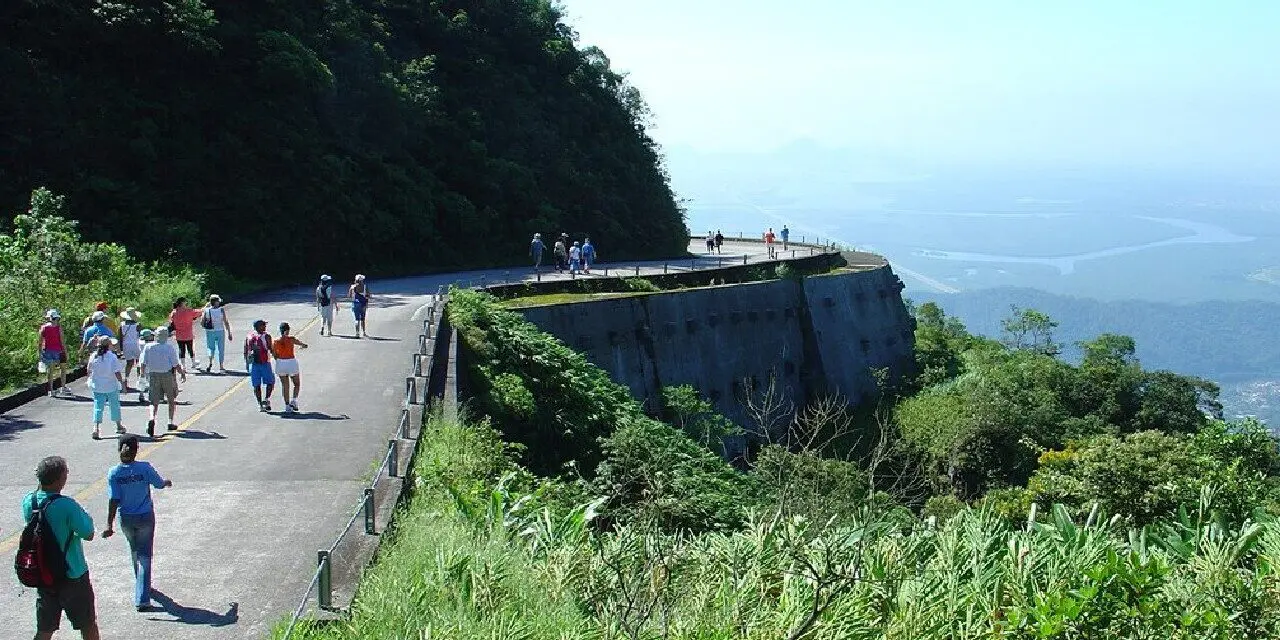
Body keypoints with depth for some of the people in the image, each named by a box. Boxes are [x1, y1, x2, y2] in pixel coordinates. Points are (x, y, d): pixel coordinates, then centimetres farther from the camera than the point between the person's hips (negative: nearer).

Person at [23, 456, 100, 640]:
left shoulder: (28, 502, -6)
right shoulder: (67, 505, -24)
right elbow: (88, 534, -17)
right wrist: (85, 516, 1)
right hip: (73, 576, -5)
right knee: (88, 625, 14)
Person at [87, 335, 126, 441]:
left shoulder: (94, 356, -5)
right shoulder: (112, 357, -16)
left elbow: (89, 371, 4)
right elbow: (117, 373, -17)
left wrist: (90, 381, 22)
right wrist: (122, 382, -5)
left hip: (97, 386, 2)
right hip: (111, 385, -2)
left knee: (98, 406, 5)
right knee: (115, 405, 15)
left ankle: (96, 427, -11)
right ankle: (119, 426, 30)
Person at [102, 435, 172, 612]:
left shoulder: (113, 473, -12)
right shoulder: (145, 468, -15)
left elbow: (113, 500, -14)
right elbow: (160, 484, 0)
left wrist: (110, 524, -9)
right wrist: (168, 482, 24)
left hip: (126, 519, 2)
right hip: (145, 517, -2)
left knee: (135, 552, 25)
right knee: (144, 556, 2)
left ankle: (141, 583, 47)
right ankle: (141, 599, -5)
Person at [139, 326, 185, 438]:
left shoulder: (148, 347, -4)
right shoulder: (170, 347, -11)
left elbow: (143, 364, -1)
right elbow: (176, 365, -10)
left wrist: (142, 373, 19)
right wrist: (182, 373, 7)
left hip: (153, 376, 1)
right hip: (168, 375, -1)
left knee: (154, 402, 2)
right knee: (171, 400, 19)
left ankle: (151, 419, -25)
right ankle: (171, 422, 22)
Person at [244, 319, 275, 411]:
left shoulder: (249, 337, 6)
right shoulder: (266, 336, -8)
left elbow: (246, 351, 7)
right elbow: (271, 349, -10)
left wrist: (247, 363, 14)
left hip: (253, 364, 4)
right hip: (264, 363, -4)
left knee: (256, 385, 8)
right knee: (270, 382, 12)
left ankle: (260, 404, 8)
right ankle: (267, 399, -2)